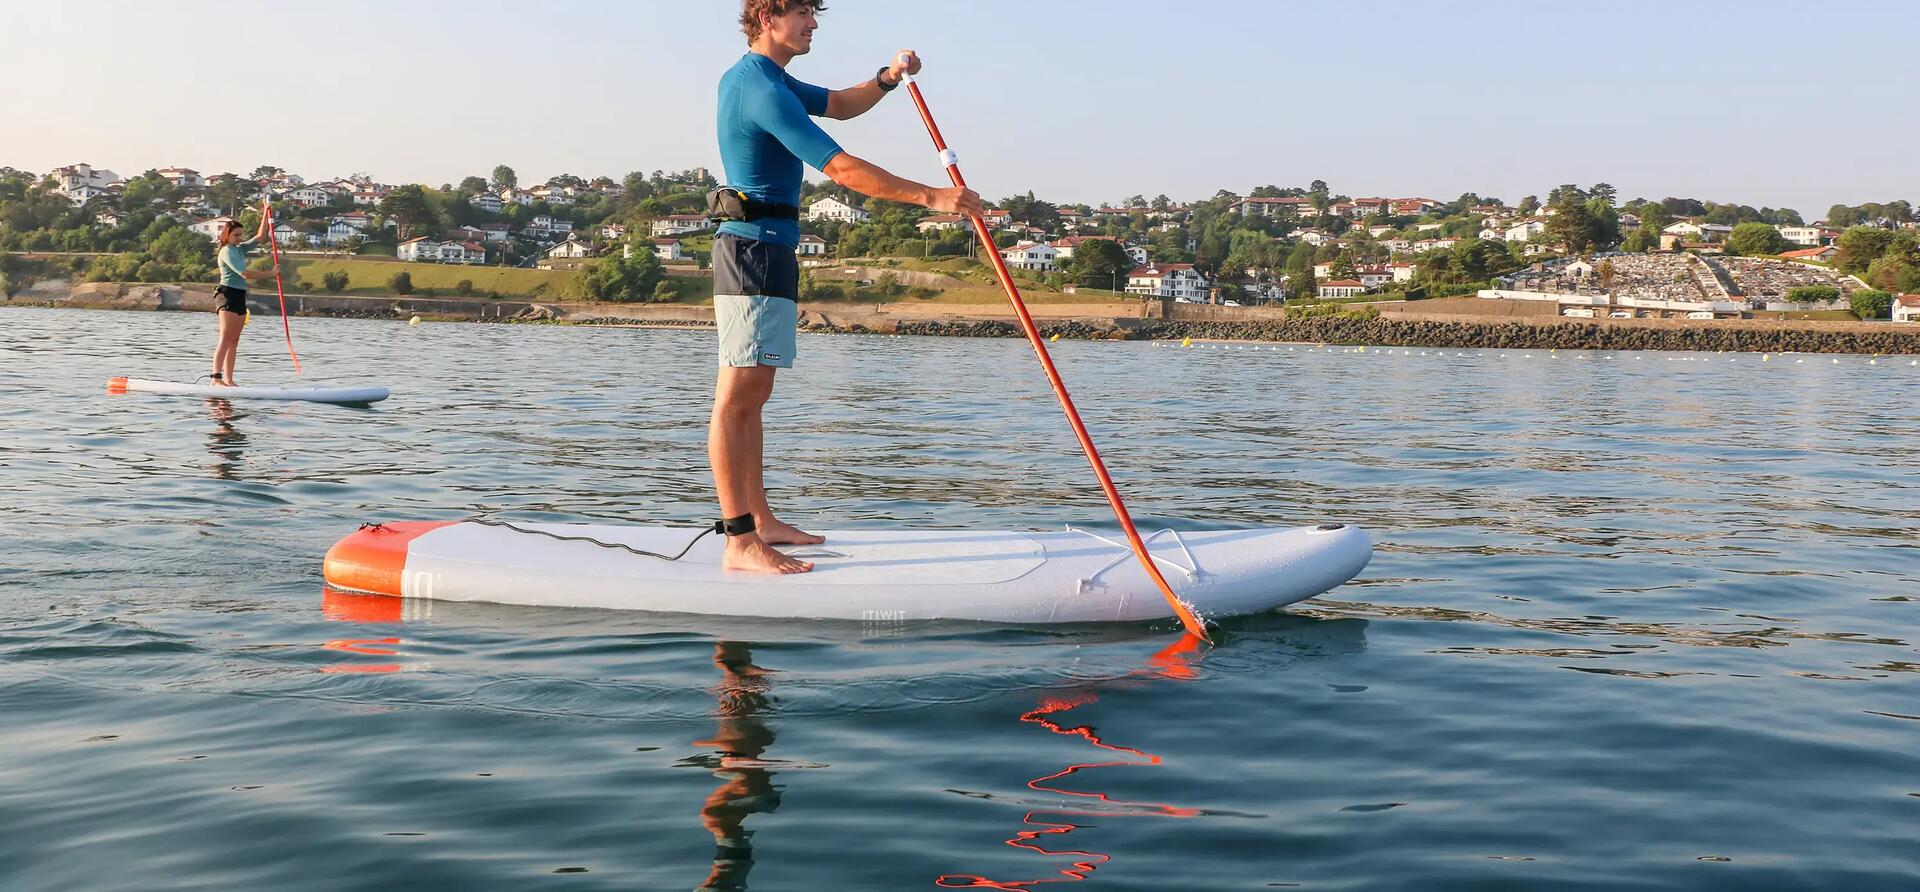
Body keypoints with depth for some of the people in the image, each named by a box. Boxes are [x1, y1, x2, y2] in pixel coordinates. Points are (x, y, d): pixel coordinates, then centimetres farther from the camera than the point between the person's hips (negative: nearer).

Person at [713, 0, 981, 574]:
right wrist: (931, 197, -20)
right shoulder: (762, 89, -15)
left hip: (764, 250, 11)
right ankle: (740, 544, -12)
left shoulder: (756, 77, 18)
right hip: (756, 250, -11)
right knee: (737, 397, -12)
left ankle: (760, 521, 19)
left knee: (751, 396, 12)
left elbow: (839, 106, 26)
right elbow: (842, 169, -21)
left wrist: (887, 79, 6)